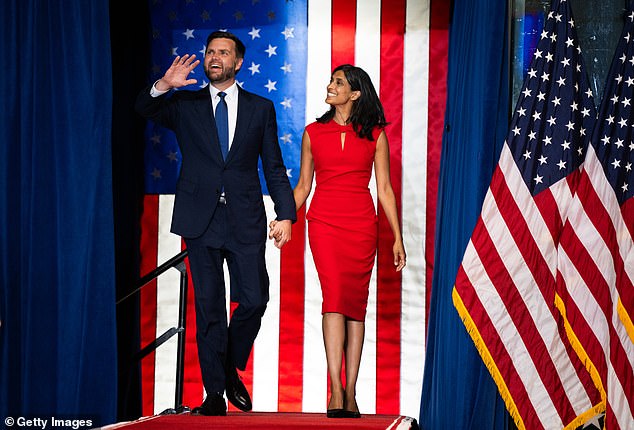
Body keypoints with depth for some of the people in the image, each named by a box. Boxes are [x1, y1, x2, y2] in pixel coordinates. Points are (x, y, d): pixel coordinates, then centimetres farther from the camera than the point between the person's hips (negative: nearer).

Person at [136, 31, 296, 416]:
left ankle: (231, 370, 21)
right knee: (208, 306, 2)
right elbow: (146, 109, -8)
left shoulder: (260, 109, 9)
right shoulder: (185, 105, 9)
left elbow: (274, 167, 8)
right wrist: (163, 87, -28)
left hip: (245, 221, 0)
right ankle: (215, 392, 9)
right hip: (201, 221, 0)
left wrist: (286, 214, -1)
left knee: (254, 300, -4)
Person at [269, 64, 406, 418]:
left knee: (356, 303, 1)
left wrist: (398, 238, 3)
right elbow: (303, 186, 15)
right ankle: (336, 392, -20)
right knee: (334, 295, -15)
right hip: (324, 221, 0)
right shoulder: (314, 133, 11)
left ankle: (350, 393, 5)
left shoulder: (375, 135, 8)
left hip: (362, 224, 0)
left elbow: (385, 189, 7)